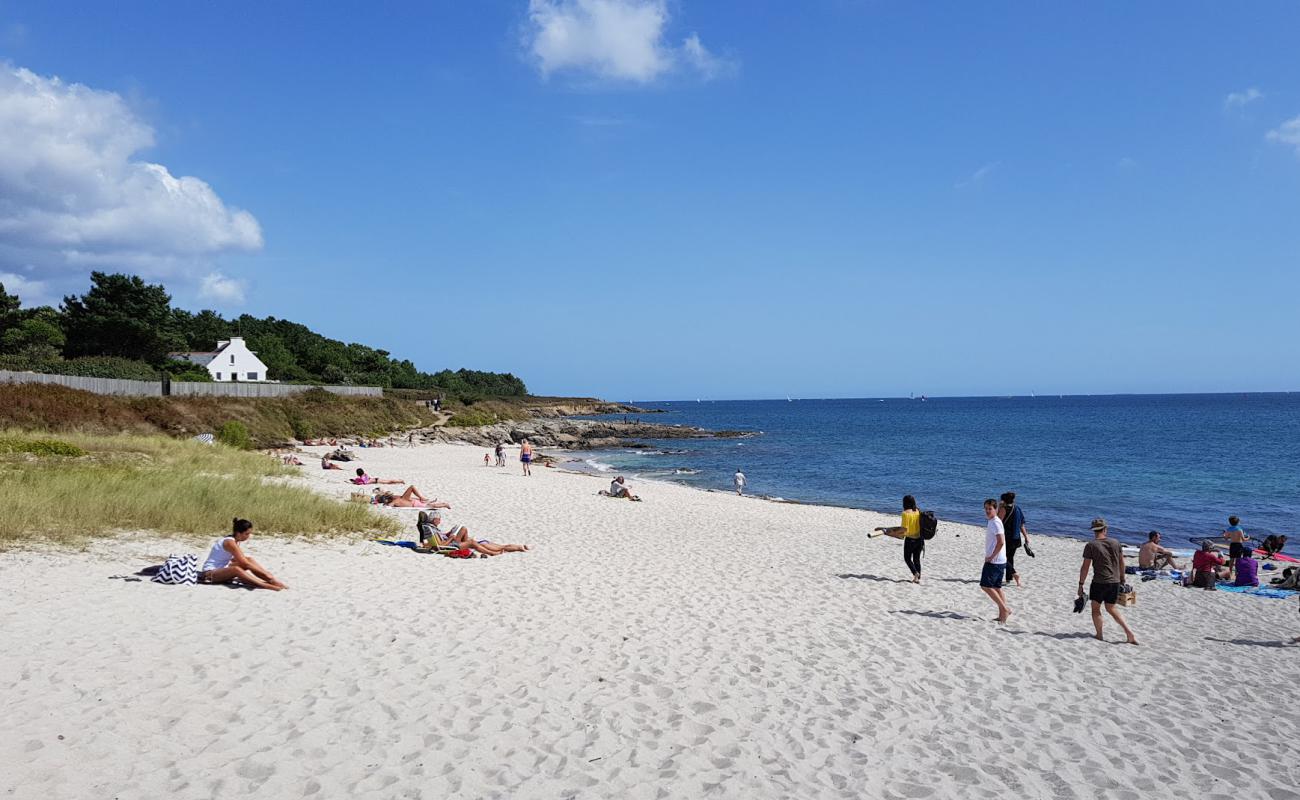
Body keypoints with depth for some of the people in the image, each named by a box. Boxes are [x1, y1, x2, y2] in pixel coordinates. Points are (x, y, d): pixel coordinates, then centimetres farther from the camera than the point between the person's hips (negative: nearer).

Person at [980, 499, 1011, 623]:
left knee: (986, 585, -8)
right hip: (999, 561, 10)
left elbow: (1001, 542, -24)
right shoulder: (992, 522, 15)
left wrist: (991, 557, -17)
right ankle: (1003, 613, 12)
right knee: (996, 587, 11)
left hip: (994, 561, -10)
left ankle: (1004, 608, -5)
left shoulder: (995, 523, -15)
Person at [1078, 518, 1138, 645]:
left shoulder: (1090, 546, -9)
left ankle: (1099, 637, 12)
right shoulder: (1116, 543, 4)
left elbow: (1085, 567, -9)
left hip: (1099, 582, -5)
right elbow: (1122, 564, 11)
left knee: (1095, 608, 11)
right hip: (1115, 582, 5)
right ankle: (1129, 632, 9)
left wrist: (1080, 584, -2)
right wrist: (1122, 580, 23)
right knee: (1111, 608, 19)